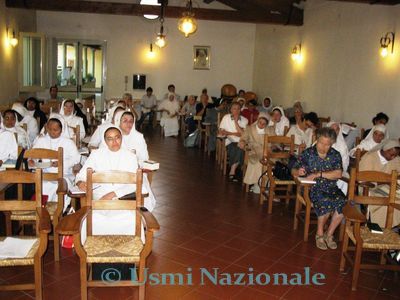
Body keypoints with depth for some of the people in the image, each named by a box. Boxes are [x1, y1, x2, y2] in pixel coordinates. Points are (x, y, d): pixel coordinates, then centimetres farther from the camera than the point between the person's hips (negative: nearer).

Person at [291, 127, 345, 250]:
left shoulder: (335, 155, 7)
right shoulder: (307, 153, 3)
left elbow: (338, 174, -8)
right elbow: (293, 171, 4)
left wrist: (319, 174, -17)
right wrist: (298, 172, -21)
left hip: (331, 188, 3)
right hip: (313, 187, -3)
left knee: (342, 202, -27)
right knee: (325, 202, -33)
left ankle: (329, 234, -7)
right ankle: (319, 234, -7)